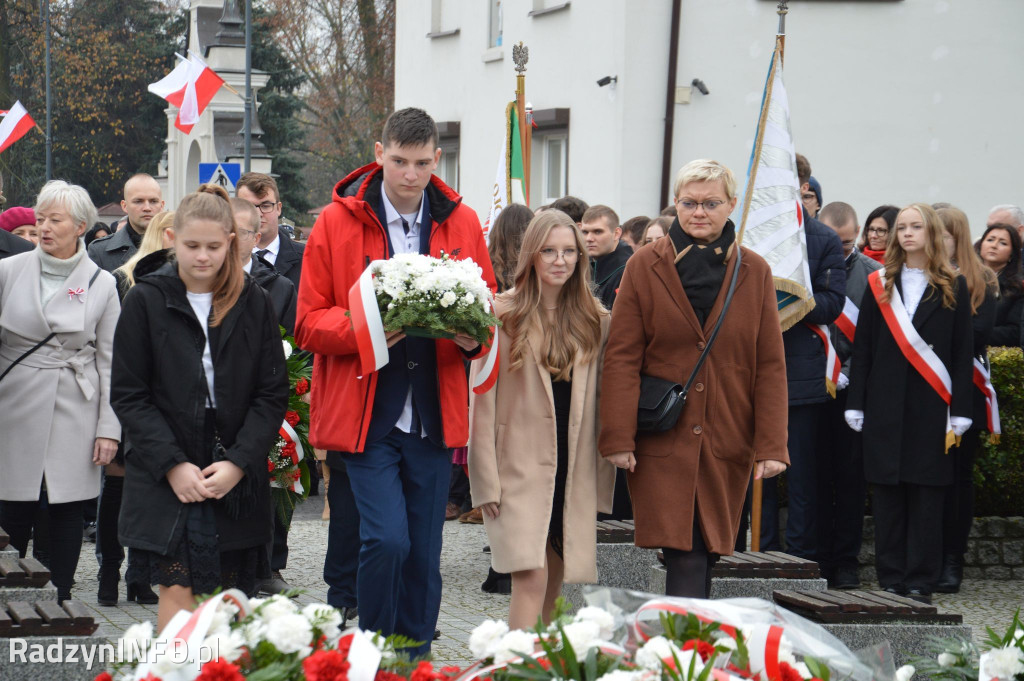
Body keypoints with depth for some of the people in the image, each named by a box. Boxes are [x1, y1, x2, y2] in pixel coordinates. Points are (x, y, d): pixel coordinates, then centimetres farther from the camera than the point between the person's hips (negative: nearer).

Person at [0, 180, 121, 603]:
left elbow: (110, 361, 5)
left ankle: (60, 602, 13)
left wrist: (109, 428, 0)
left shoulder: (101, 284, 4)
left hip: (75, 413, 0)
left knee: (68, 513, 3)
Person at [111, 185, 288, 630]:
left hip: (237, 482, 1)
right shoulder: (147, 301, 2)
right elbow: (128, 395, 0)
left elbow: (273, 394, 4)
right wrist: (172, 464, -10)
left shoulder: (253, 303, 6)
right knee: (177, 593, -9)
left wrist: (239, 463, -9)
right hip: (167, 481, -1)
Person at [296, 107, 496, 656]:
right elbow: (309, 323, -1)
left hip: (434, 418, 3)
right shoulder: (338, 221, -1)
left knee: (423, 554, 7)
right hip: (367, 418, -3)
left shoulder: (461, 224, 8)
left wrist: (472, 337, -10)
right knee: (386, 540, -15)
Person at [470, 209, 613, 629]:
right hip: (520, 465, -4)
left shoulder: (594, 321, 10)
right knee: (531, 578, -17)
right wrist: (487, 478, -7)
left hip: (573, 470, 4)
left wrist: (603, 481, 8)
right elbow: (482, 401, -1)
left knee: (554, 583, 8)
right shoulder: (503, 315, -1)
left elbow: (600, 402, 13)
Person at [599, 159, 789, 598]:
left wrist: (771, 445, -2)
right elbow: (621, 359, -1)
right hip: (662, 443, -2)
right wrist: (618, 437, -9)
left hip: (727, 444, 2)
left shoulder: (754, 273, 8)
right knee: (686, 559, -11)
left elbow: (771, 366, 6)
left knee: (705, 553, 6)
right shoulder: (645, 267, 2)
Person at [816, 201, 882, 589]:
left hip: (852, 391, 0)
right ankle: (818, 560, 10)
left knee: (851, 476, 2)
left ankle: (846, 562, 8)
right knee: (815, 475, 3)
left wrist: (849, 373, -10)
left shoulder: (872, 274, 2)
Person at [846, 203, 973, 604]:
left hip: (931, 408, -2)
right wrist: (856, 405, 1)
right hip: (886, 406, 2)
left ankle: (921, 583, 5)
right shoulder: (879, 285, 9)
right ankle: (891, 581, 9)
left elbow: (963, 354, 2)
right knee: (887, 495, 3)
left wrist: (960, 412, -5)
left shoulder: (952, 288, 5)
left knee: (926, 496, 0)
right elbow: (862, 348, 8)